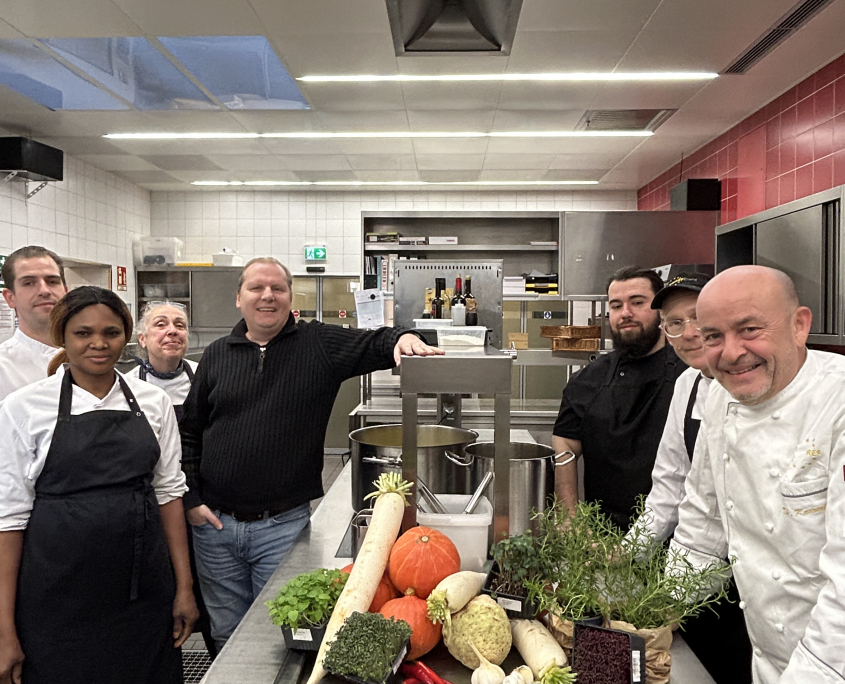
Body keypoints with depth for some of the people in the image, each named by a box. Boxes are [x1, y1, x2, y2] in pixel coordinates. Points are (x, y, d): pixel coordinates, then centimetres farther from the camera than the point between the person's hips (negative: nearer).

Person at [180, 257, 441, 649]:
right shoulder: (217, 355, 5)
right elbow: (190, 432, 9)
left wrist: (402, 339, -34)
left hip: (283, 526, -3)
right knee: (226, 634, 19)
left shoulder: (320, 345, -2)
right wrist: (191, 499, 2)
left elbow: (374, 344, -11)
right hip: (215, 523, 3)